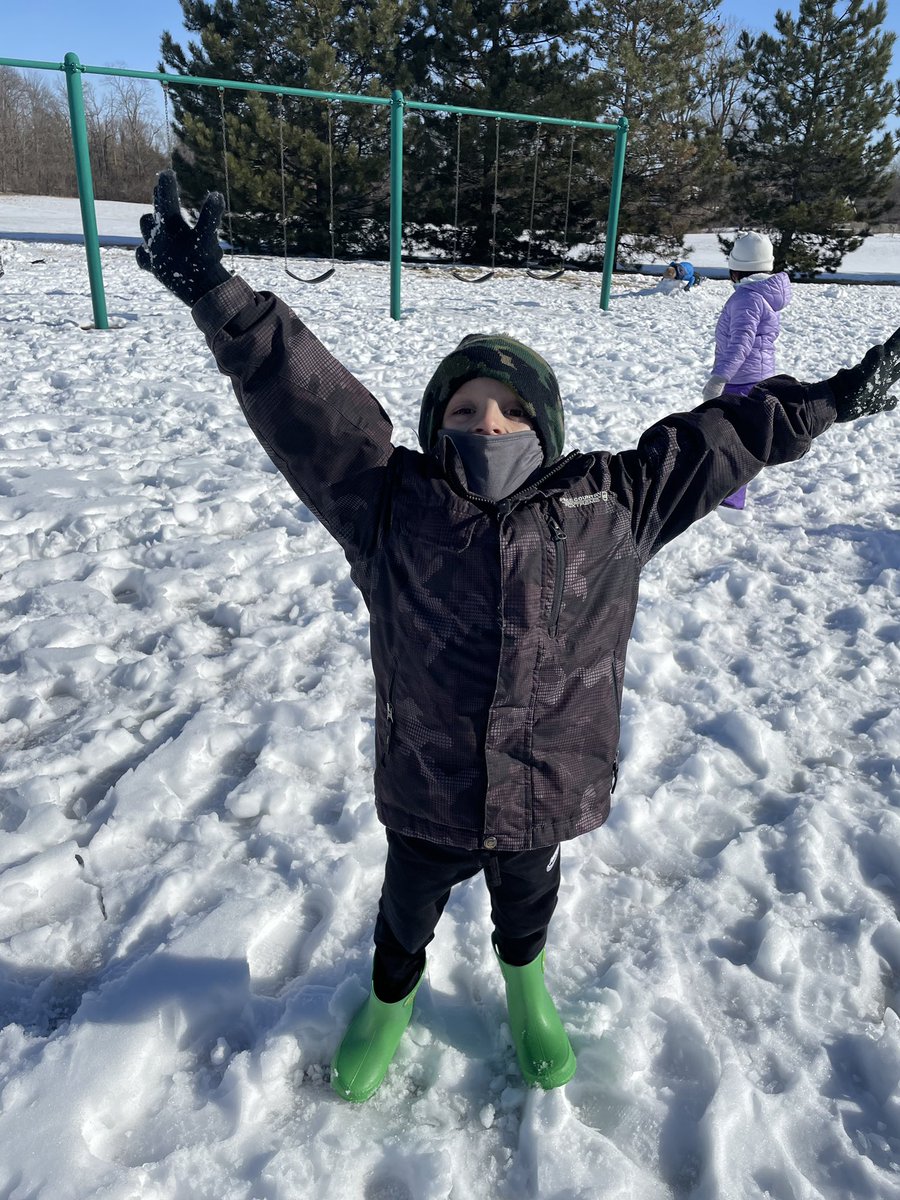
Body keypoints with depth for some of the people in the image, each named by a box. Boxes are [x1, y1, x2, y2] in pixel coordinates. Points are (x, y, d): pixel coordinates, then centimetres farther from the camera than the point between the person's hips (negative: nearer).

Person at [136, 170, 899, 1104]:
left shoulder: (609, 506, -10)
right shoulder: (392, 504, -15)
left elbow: (716, 439, -3)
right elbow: (303, 398, -21)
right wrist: (215, 294, -28)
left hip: (549, 794, 1)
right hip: (424, 797, -1)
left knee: (528, 906, 31)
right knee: (407, 910, 26)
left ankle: (524, 986, 66)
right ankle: (391, 998, 61)